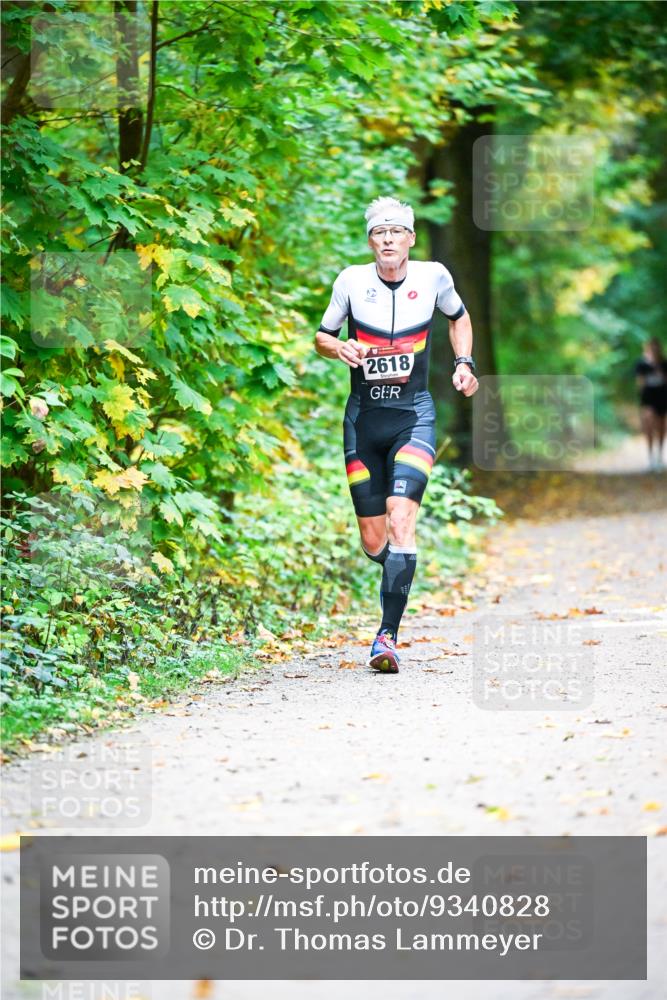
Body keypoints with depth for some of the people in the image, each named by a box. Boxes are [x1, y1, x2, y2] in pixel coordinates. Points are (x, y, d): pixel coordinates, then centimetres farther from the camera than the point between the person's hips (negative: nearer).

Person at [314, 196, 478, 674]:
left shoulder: (433, 276, -2)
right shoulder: (352, 280, -3)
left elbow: (459, 316, 19)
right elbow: (321, 337, 9)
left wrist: (465, 362, 5)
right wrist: (340, 348, -14)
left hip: (414, 415, -2)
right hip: (364, 417, 2)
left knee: (401, 518, -21)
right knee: (372, 540, 4)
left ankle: (388, 635, -21)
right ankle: (401, 581, 40)